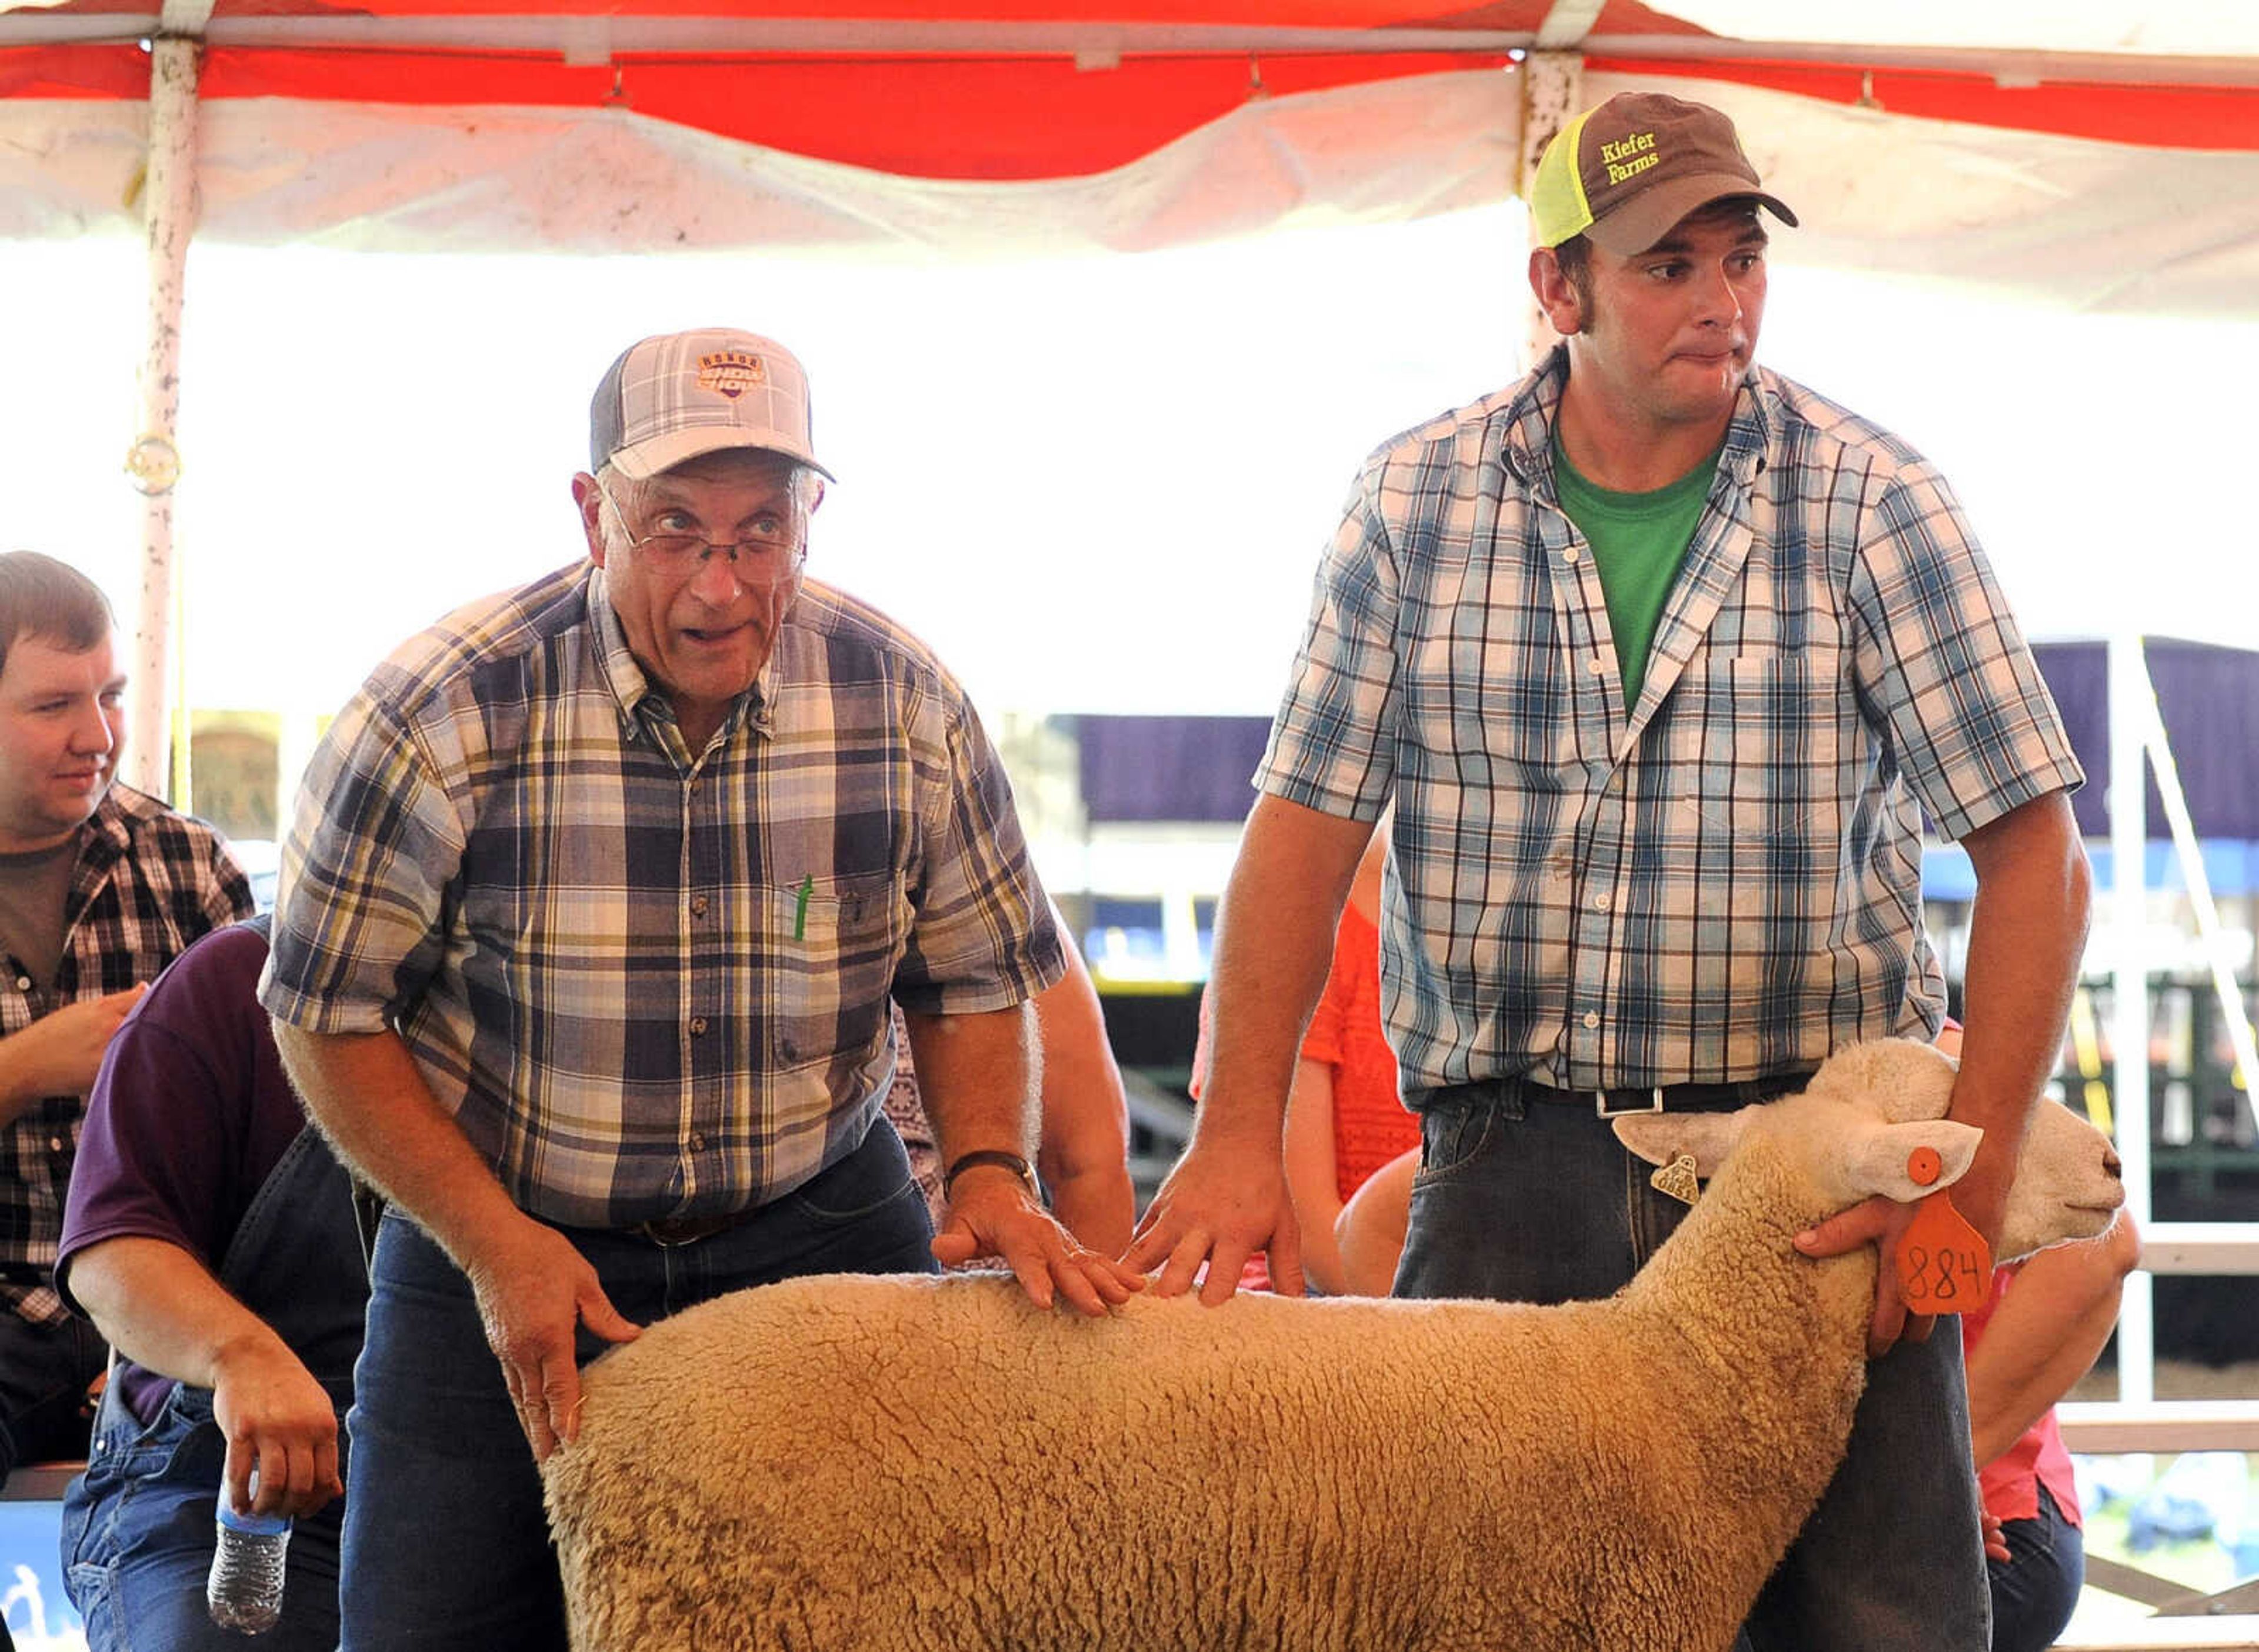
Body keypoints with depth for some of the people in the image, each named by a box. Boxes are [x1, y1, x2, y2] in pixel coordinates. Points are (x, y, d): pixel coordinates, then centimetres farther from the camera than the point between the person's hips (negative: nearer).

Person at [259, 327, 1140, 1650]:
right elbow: (331, 1011, -9)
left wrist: (990, 1170, -14)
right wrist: (494, 1242, -17)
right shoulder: (441, 718, -17)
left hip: (819, 1235, 2)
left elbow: (975, 978, 4)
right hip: (499, 1237, -1)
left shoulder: (906, 704, -10)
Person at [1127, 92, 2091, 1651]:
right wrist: (1239, 1135, -9)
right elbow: (1309, 820, 1)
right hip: (1517, 1139, 1)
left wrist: (1975, 1170, -13)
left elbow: (2032, 847, -5)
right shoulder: (1416, 500, 3)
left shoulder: (1872, 500, -3)